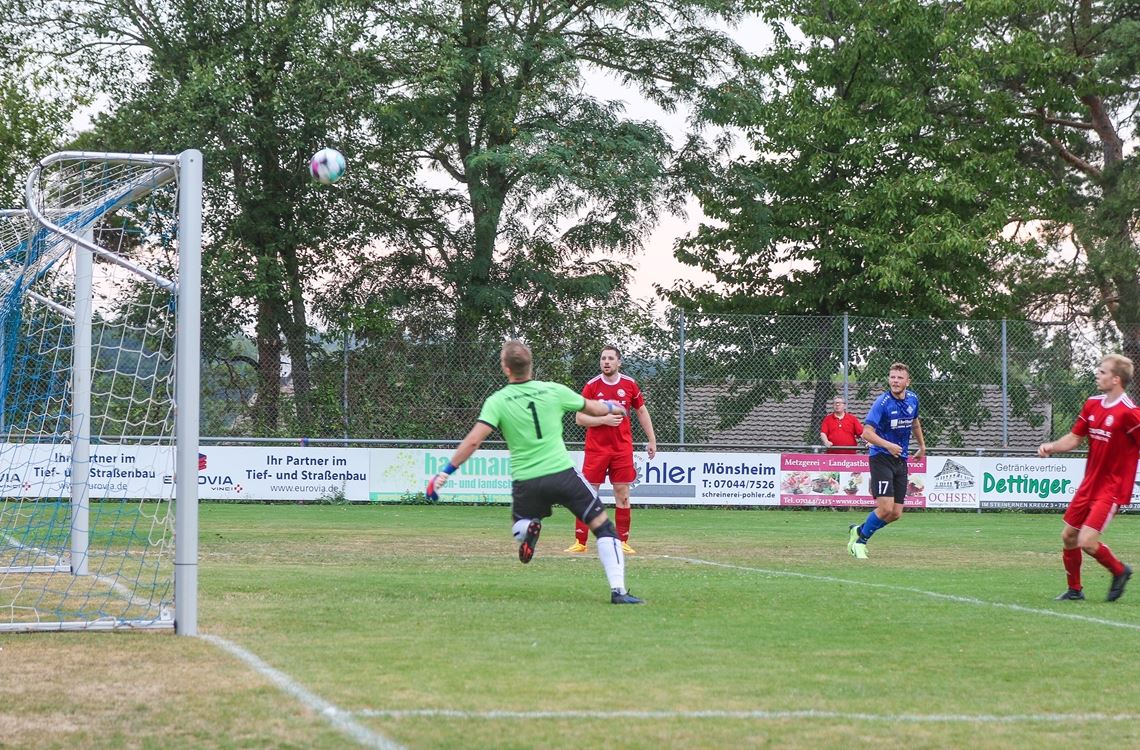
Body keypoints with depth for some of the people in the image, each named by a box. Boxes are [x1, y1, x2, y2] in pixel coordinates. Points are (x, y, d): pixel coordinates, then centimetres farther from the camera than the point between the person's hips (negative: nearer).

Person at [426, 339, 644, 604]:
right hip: (562, 472, -1)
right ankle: (618, 590, -3)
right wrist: (613, 407, 40)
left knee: (519, 526, 29)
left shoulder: (497, 401, -4)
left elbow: (472, 441, -12)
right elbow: (592, 408, 17)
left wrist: (444, 473, -6)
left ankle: (528, 528, -8)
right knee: (603, 527, 9)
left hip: (525, 481, 1)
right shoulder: (554, 391, 0)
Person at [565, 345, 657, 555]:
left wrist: (652, 440, 12)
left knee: (622, 495, 2)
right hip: (596, 449, -2)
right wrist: (604, 420, -17)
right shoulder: (591, 386, -3)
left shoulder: (629, 384, 3)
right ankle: (579, 542, 1)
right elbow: (579, 418, -3)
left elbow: (642, 412, 14)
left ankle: (623, 542, 9)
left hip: (622, 449, 2)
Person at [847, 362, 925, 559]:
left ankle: (858, 531, 25)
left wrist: (922, 446, 35)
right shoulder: (882, 403, -15)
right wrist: (888, 445, -34)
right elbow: (867, 433, -22)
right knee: (886, 508, -15)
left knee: (896, 514, 3)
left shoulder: (913, 399, 5)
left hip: (901, 460, 6)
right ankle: (860, 541, 8)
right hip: (881, 458, -6)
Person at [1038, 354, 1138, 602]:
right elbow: (1074, 438, 11)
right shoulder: (1092, 405, 5)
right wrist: (1052, 447, -6)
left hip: (1111, 488, -7)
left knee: (1087, 542, -15)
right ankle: (1074, 589, 29)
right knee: (1068, 537, 11)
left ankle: (1119, 571, 13)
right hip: (1089, 484, 7)